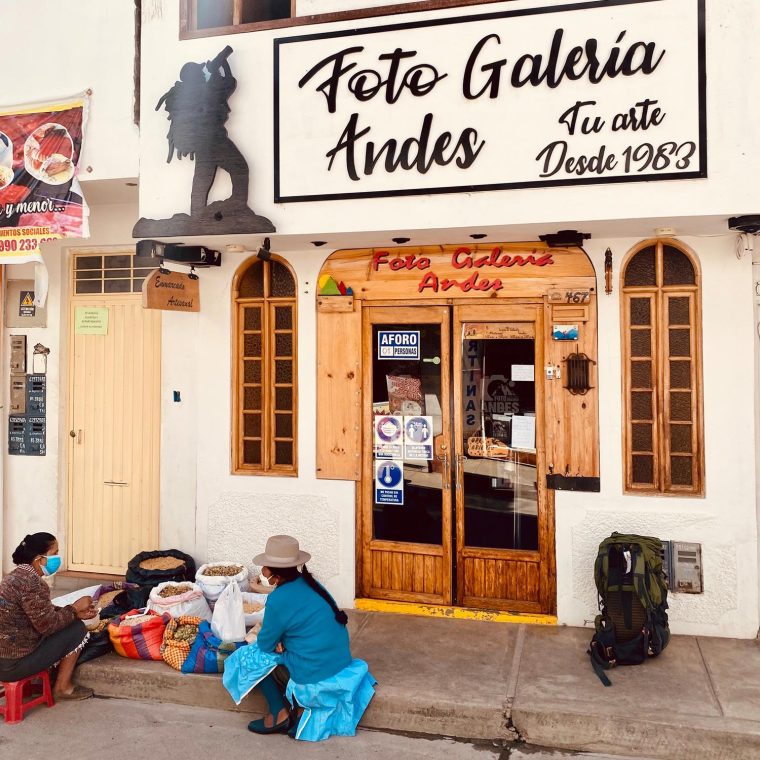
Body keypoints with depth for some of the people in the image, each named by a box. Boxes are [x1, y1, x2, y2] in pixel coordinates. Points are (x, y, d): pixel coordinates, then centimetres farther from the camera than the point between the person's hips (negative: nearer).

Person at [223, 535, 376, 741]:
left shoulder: (279, 600, -19)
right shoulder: (309, 583, 5)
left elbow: (265, 644, -7)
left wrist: (277, 641, 14)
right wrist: (282, 640, 3)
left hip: (315, 677, -7)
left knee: (252, 657, 8)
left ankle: (279, 714, 7)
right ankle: (301, 707, 12)